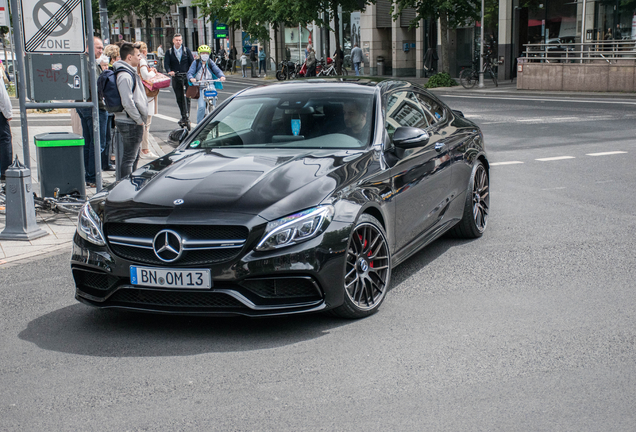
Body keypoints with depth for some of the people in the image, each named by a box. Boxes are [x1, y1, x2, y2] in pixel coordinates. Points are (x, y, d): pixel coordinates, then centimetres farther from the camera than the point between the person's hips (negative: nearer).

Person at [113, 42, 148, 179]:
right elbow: (128, 103, -24)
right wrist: (139, 120, -16)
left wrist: (141, 118, 16)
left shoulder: (131, 73, 15)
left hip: (133, 122, 11)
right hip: (130, 123, -11)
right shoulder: (125, 76, -18)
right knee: (129, 158, -5)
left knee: (134, 157, 19)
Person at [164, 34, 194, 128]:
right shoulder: (169, 52, 8)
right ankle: (184, 116, 15)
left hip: (186, 77, -1)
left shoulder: (186, 50, 7)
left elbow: (192, 62, 2)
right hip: (176, 78, 2)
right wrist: (169, 71, -22)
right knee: (179, 98, 4)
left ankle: (186, 116, -10)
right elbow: (166, 63, -2)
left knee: (187, 97, -10)